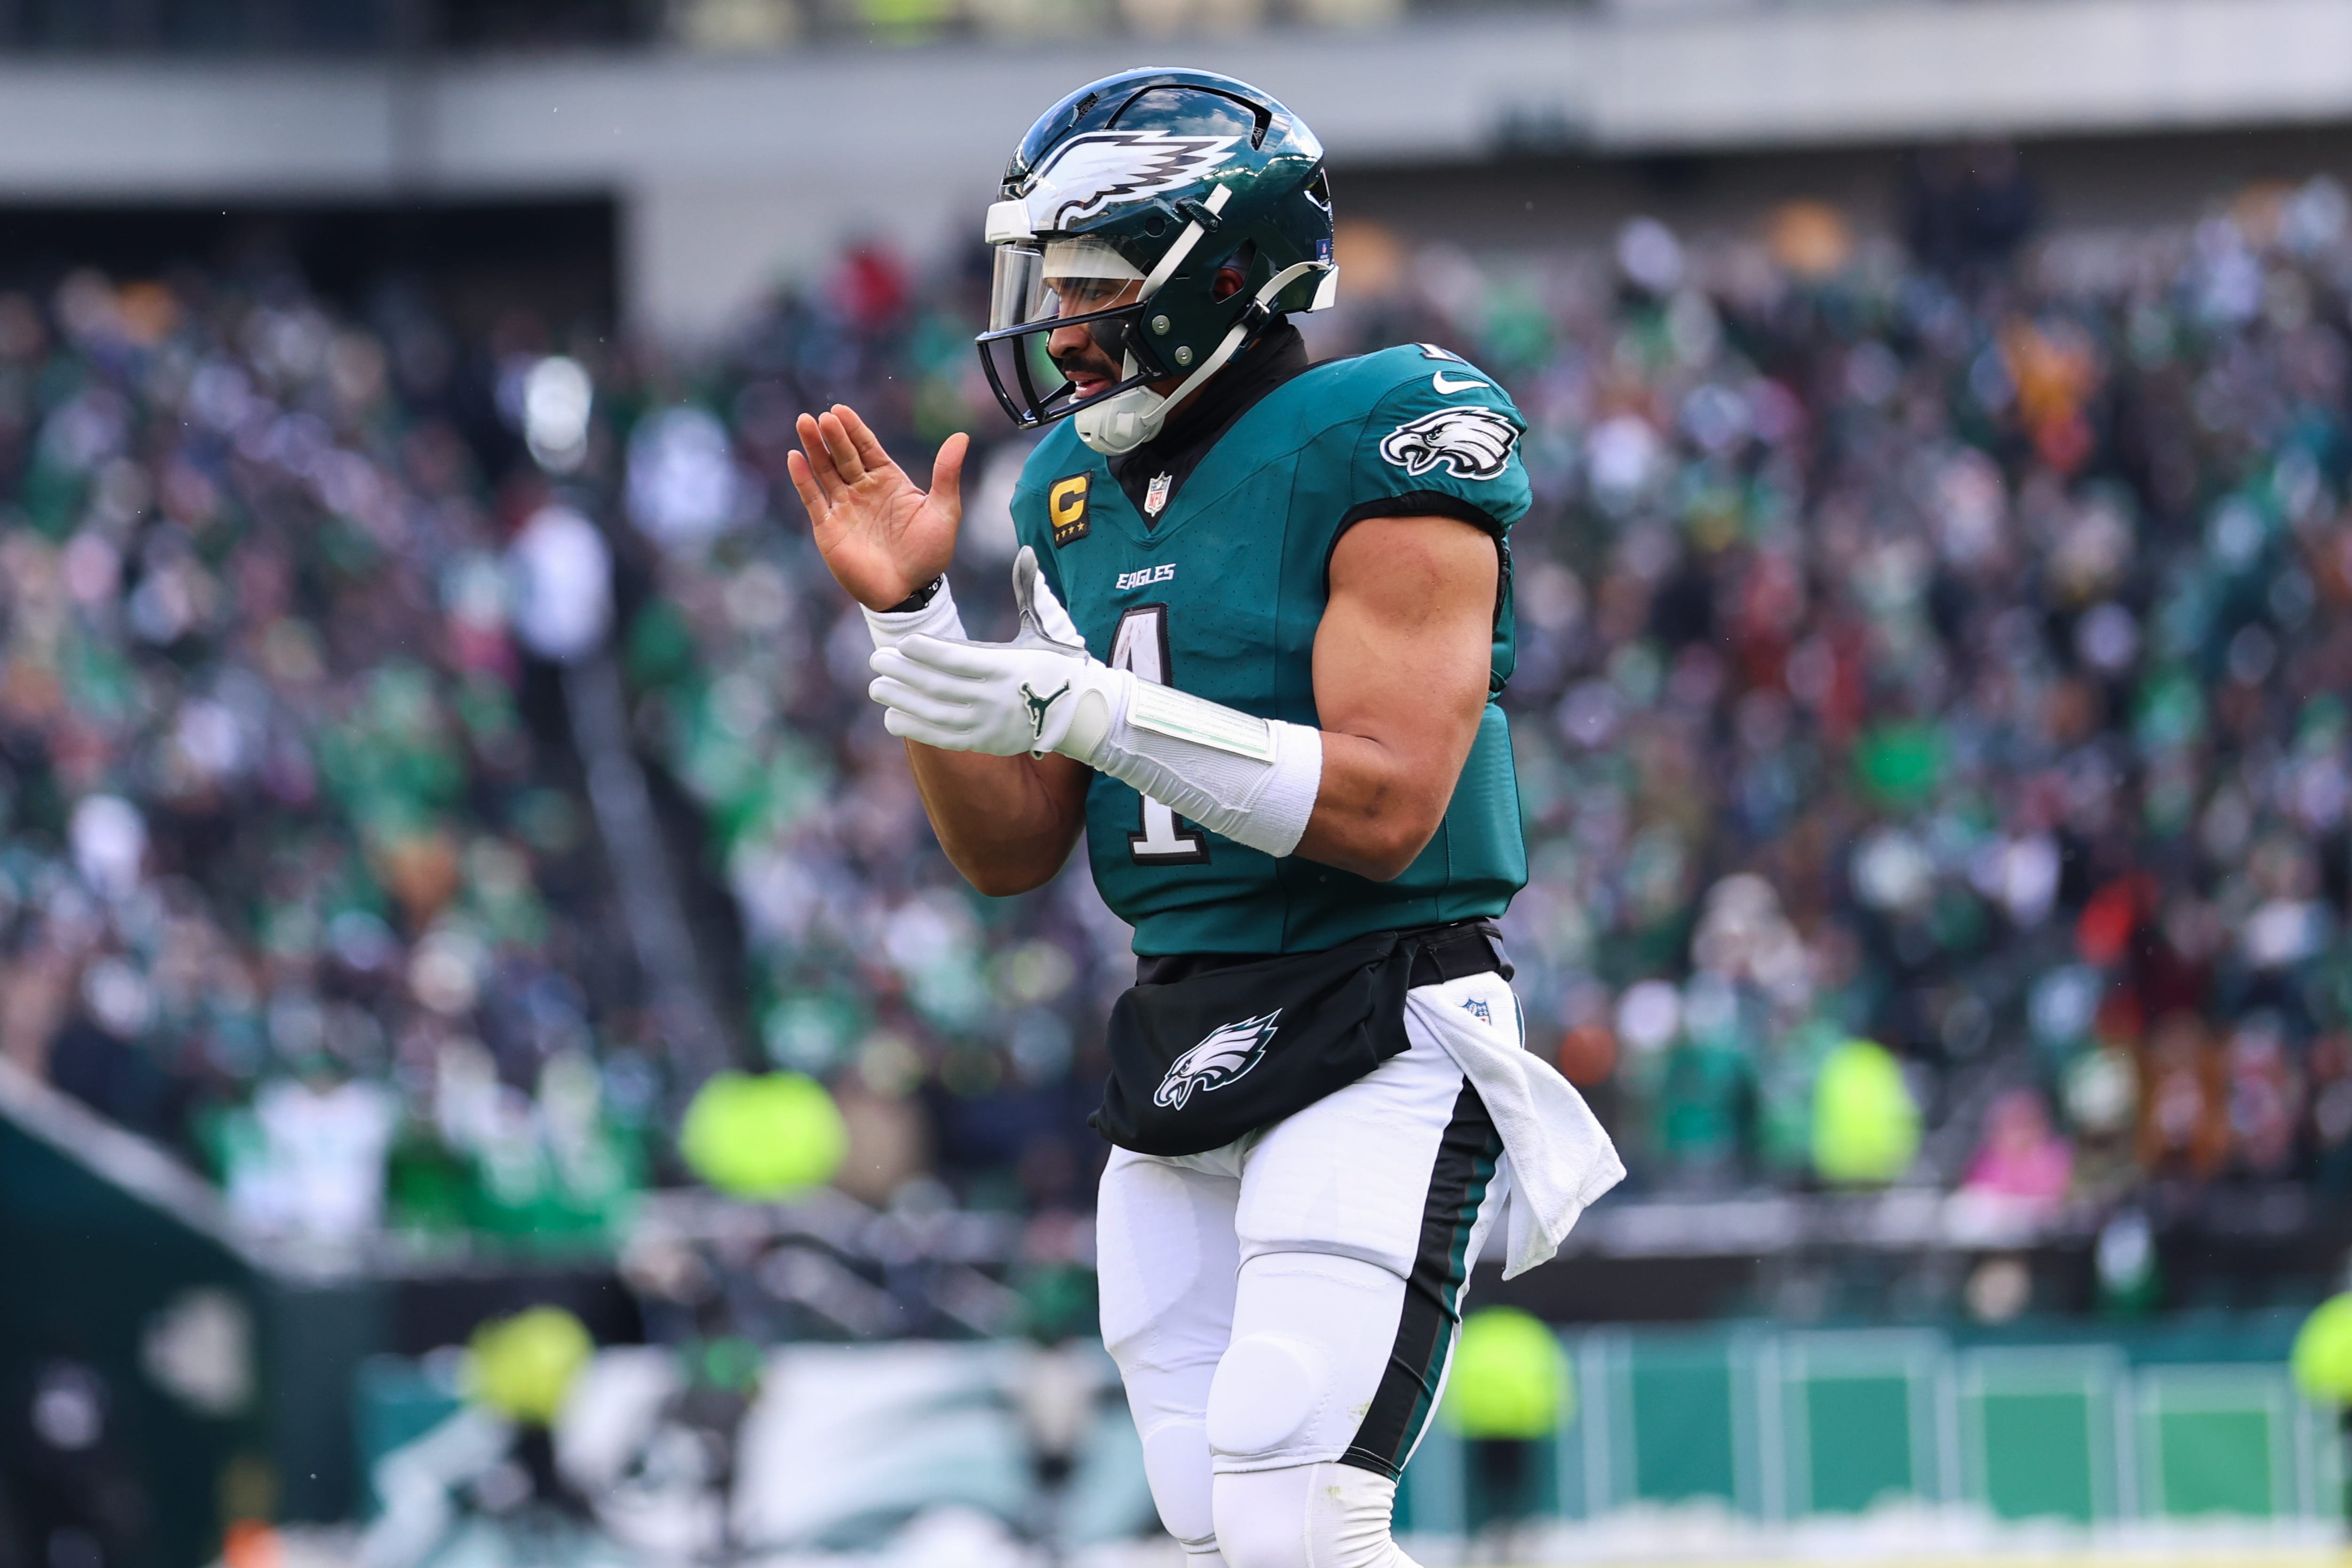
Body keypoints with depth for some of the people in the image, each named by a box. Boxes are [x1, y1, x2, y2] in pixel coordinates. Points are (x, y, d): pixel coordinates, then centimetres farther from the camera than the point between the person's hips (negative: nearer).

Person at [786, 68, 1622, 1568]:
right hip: (1182, 1040, 8)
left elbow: (1387, 807, -19)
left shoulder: (1375, 452, -9)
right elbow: (1011, 851, 14)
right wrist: (915, 616, 0)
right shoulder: (1082, 489, 13)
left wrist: (1082, 707, -24)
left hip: (1380, 1041, -8)